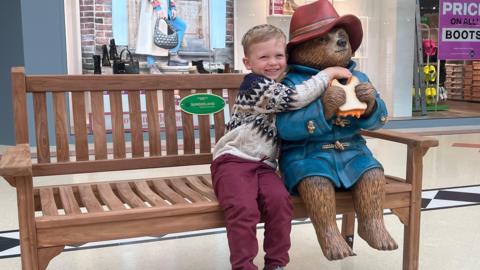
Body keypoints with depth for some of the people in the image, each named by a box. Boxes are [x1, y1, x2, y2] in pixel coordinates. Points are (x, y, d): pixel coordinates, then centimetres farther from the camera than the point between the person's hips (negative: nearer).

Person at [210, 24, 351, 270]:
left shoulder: (280, 89, 18)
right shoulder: (255, 84, -9)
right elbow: (296, 98, -21)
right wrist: (328, 73, -12)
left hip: (264, 165, 6)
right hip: (233, 160, -6)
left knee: (280, 200, -20)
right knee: (244, 208, -28)